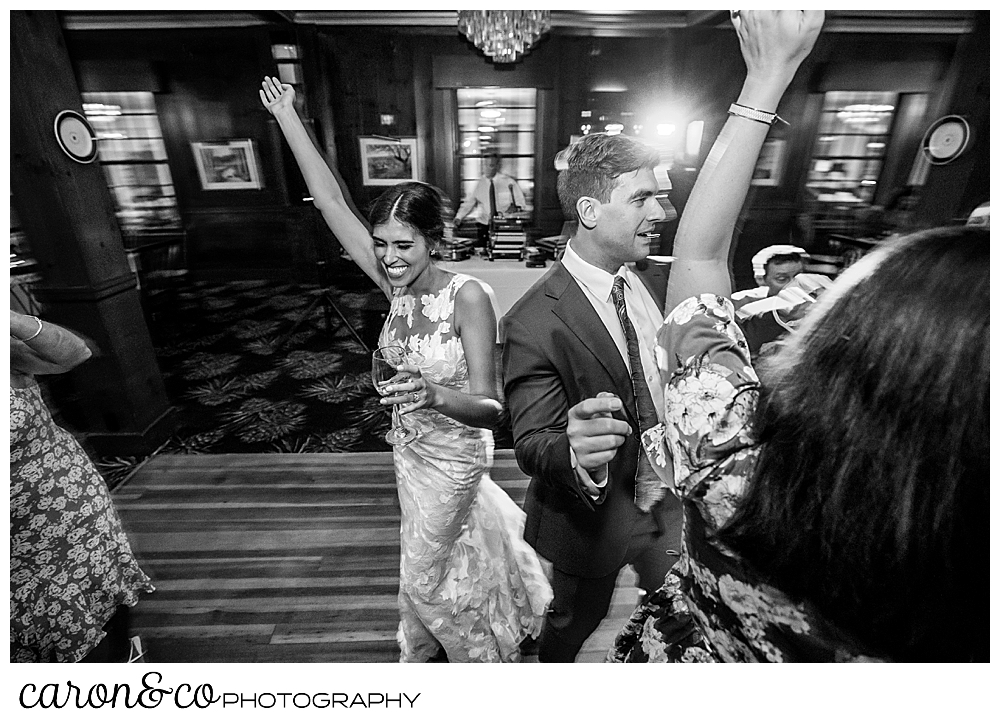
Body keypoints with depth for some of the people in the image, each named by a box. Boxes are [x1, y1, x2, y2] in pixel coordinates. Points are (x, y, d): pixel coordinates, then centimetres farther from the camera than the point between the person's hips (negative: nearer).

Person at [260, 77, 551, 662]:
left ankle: (422, 650, 52)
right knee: (454, 552, 30)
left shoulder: (468, 296, -28)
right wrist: (286, 115, -5)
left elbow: (491, 408, -30)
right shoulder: (397, 285, -11)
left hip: (453, 454, -6)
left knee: (426, 571, 18)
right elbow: (331, 201, -7)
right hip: (413, 446, 6)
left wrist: (436, 395, -49)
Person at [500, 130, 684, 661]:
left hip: (665, 498, 5)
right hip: (593, 517, -5)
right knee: (577, 622, 24)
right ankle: (550, 664, 58)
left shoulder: (654, 282, -6)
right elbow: (531, 442, -28)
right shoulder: (534, 323, -28)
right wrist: (576, 456, -48)